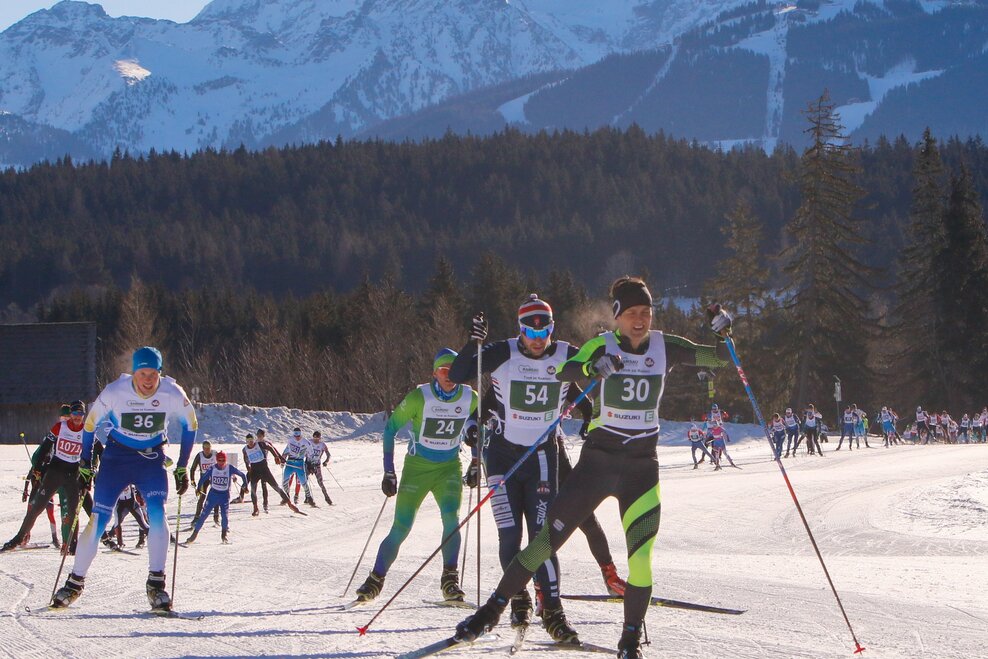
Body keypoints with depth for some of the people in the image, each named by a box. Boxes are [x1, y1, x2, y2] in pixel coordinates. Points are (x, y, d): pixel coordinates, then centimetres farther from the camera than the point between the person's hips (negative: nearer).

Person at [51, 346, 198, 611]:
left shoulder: (172, 393, -17)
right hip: (117, 457, 0)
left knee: (157, 513, -21)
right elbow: (90, 424, -3)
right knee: (99, 519, -5)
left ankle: (156, 583, -15)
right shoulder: (115, 392, -20)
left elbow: (190, 424, 2)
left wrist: (182, 468, 2)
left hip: (152, 458, 0)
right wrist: (85, 465, -1)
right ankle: (75, 582, 9)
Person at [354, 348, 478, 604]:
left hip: (449, 468, 2)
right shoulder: (419, 397, -16)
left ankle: (450, 579, -12)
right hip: (417, 467, -2)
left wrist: (475, 464, 9)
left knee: (451, 517, -22)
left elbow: (475, 424, 14)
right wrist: (389, 472, -8)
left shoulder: (470, 398, -7)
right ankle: (375, 579, 9)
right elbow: (391, 427, -6)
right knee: (401, 528, -6)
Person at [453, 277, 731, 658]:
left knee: (641, 557, -10)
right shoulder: (602, 347, -5)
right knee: (548, 540, -3)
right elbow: (563, 373, -22)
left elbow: (719, 359, 7)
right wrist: (591, 368, -43)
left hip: (642, 466, 1)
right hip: (597, 460, -1)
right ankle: (493, 609, 9)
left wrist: (722, 333, -14)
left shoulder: (665, 347, 3)